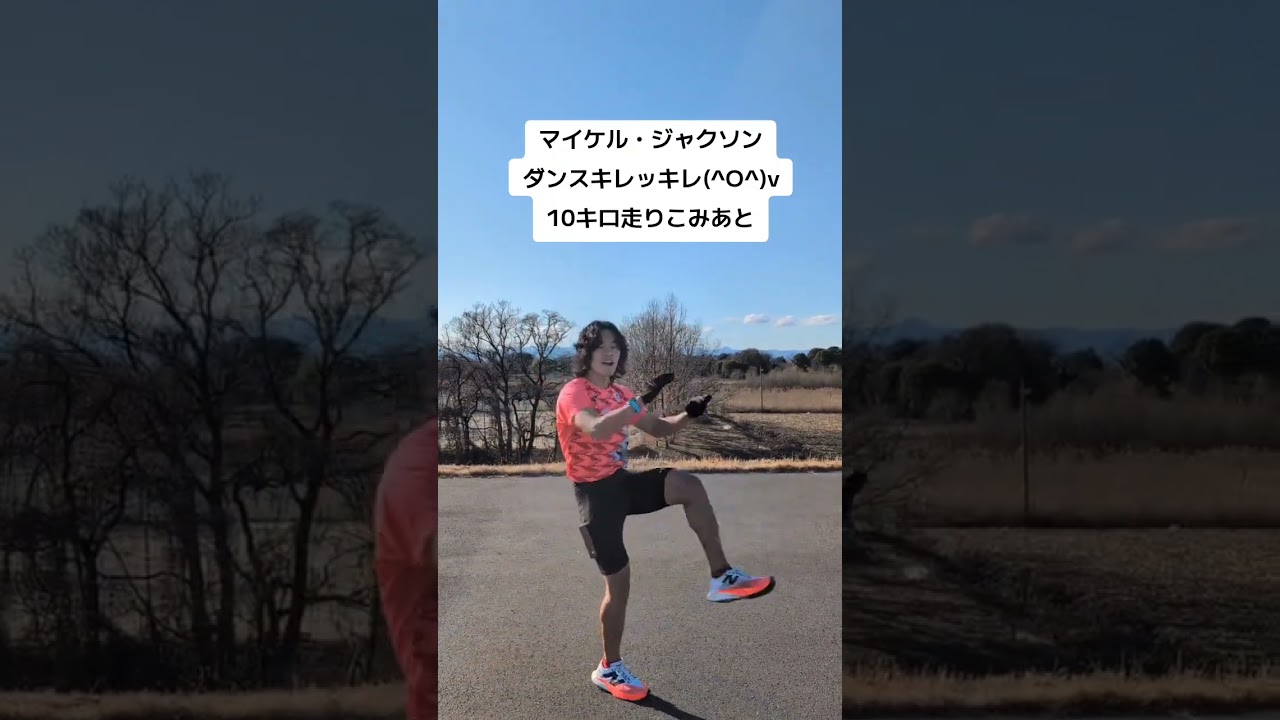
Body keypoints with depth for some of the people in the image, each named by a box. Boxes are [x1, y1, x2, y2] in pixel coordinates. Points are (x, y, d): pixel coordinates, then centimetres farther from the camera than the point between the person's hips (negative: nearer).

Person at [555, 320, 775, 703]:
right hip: (595, 492, -6)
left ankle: (721, 577, -14)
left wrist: (688, 414, -6)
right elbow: (597, 430, -38)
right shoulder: (573, 394, -17)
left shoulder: (620, 394, 9)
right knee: (618, 580, -1)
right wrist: (642, 400, -42)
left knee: (689, 486, -20)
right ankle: (609, 668, 19)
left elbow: (658, 428, 15)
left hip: (622, 481, 6)